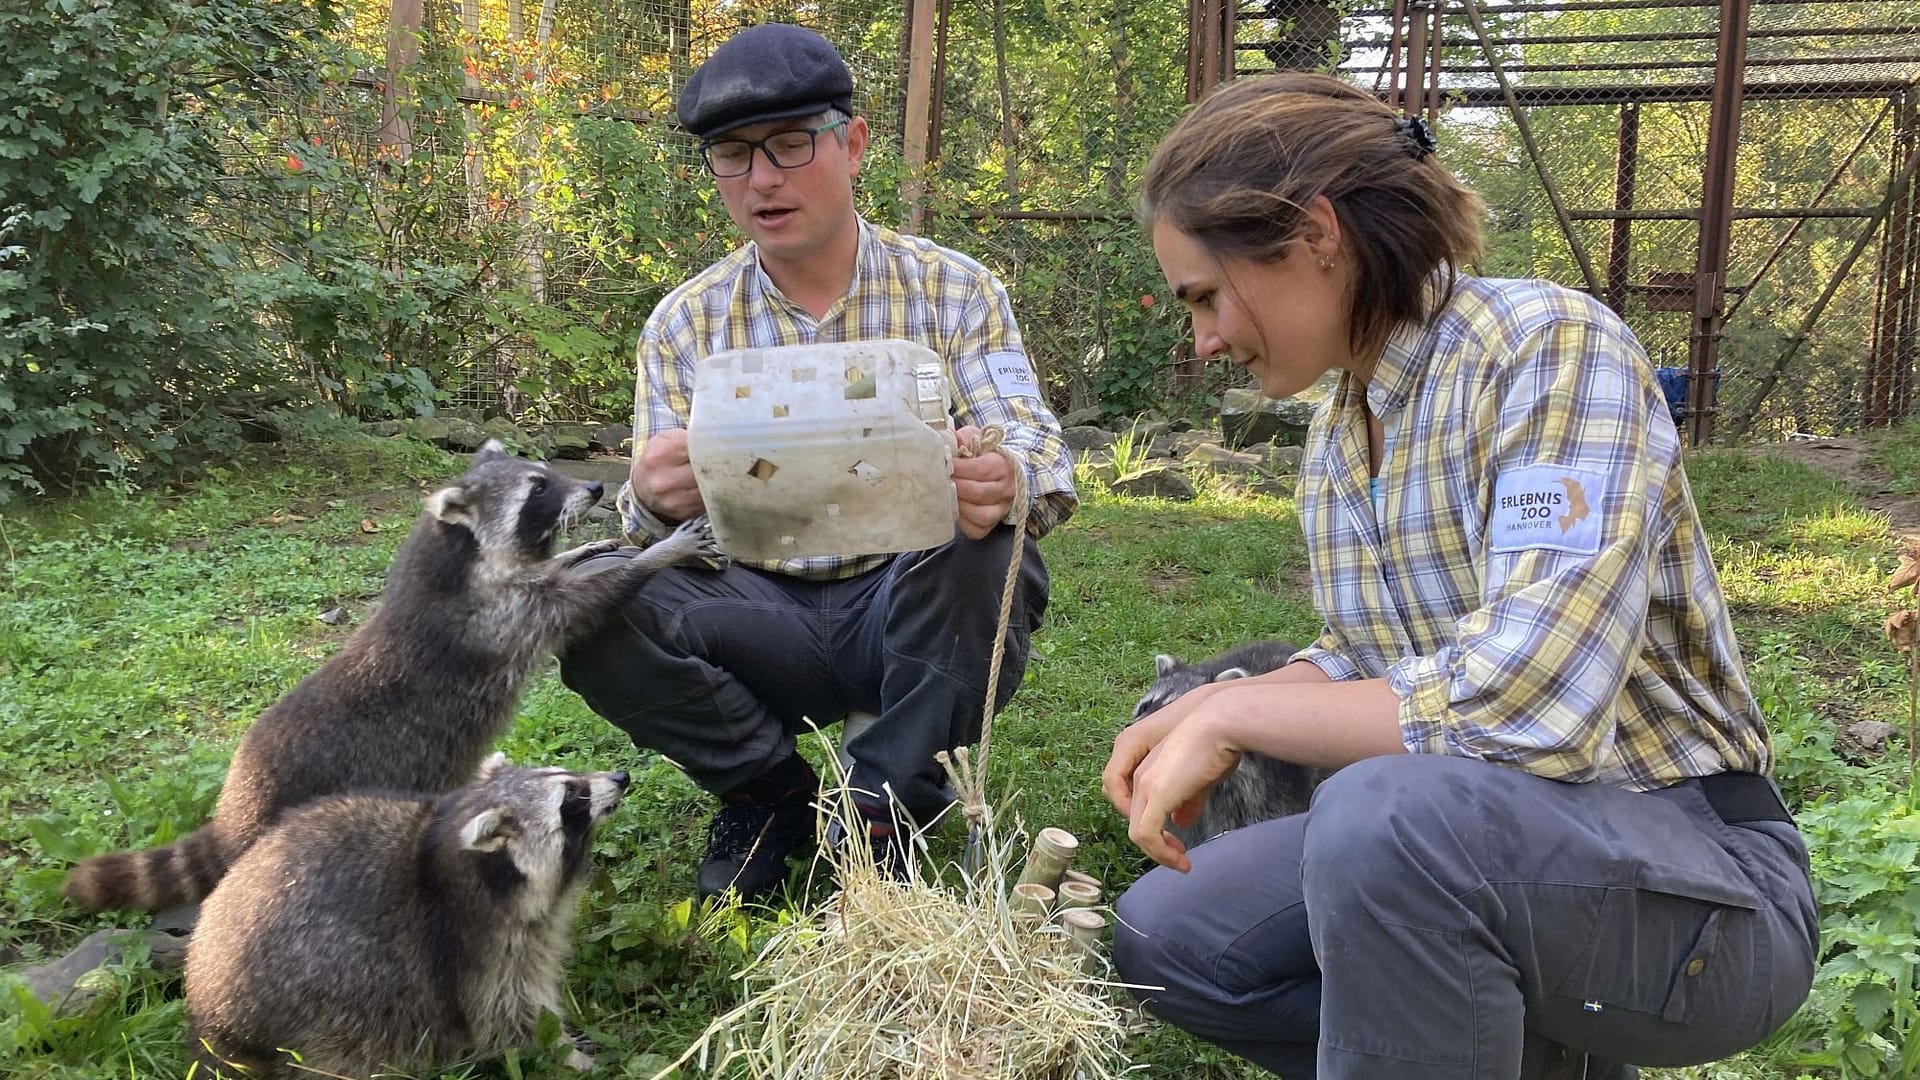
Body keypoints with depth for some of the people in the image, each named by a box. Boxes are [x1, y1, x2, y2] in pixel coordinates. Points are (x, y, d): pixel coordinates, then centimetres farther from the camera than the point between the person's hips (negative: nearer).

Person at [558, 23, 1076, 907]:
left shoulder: (955, 290, -1)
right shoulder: (682, 325, 3)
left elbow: (1037, 448, -12)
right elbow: (656, 516, -4)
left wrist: (1006, 481, -39)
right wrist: (654, 505, -31)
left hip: (920, 617, -1)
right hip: (766, 618, 2)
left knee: (986, 545, -33)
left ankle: (882, 803, -10)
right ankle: (773, 787, 0)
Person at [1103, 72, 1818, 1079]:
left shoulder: (1548, 346, -20)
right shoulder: (1336, 435, 5)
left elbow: (1531, 708, -32)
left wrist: (1232, 714, -22)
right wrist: (1202, 713, -2)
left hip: (1691, 871, -8)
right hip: (1480, 840, 8)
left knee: (1387, 813, -36)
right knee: (1165, 934, 5)